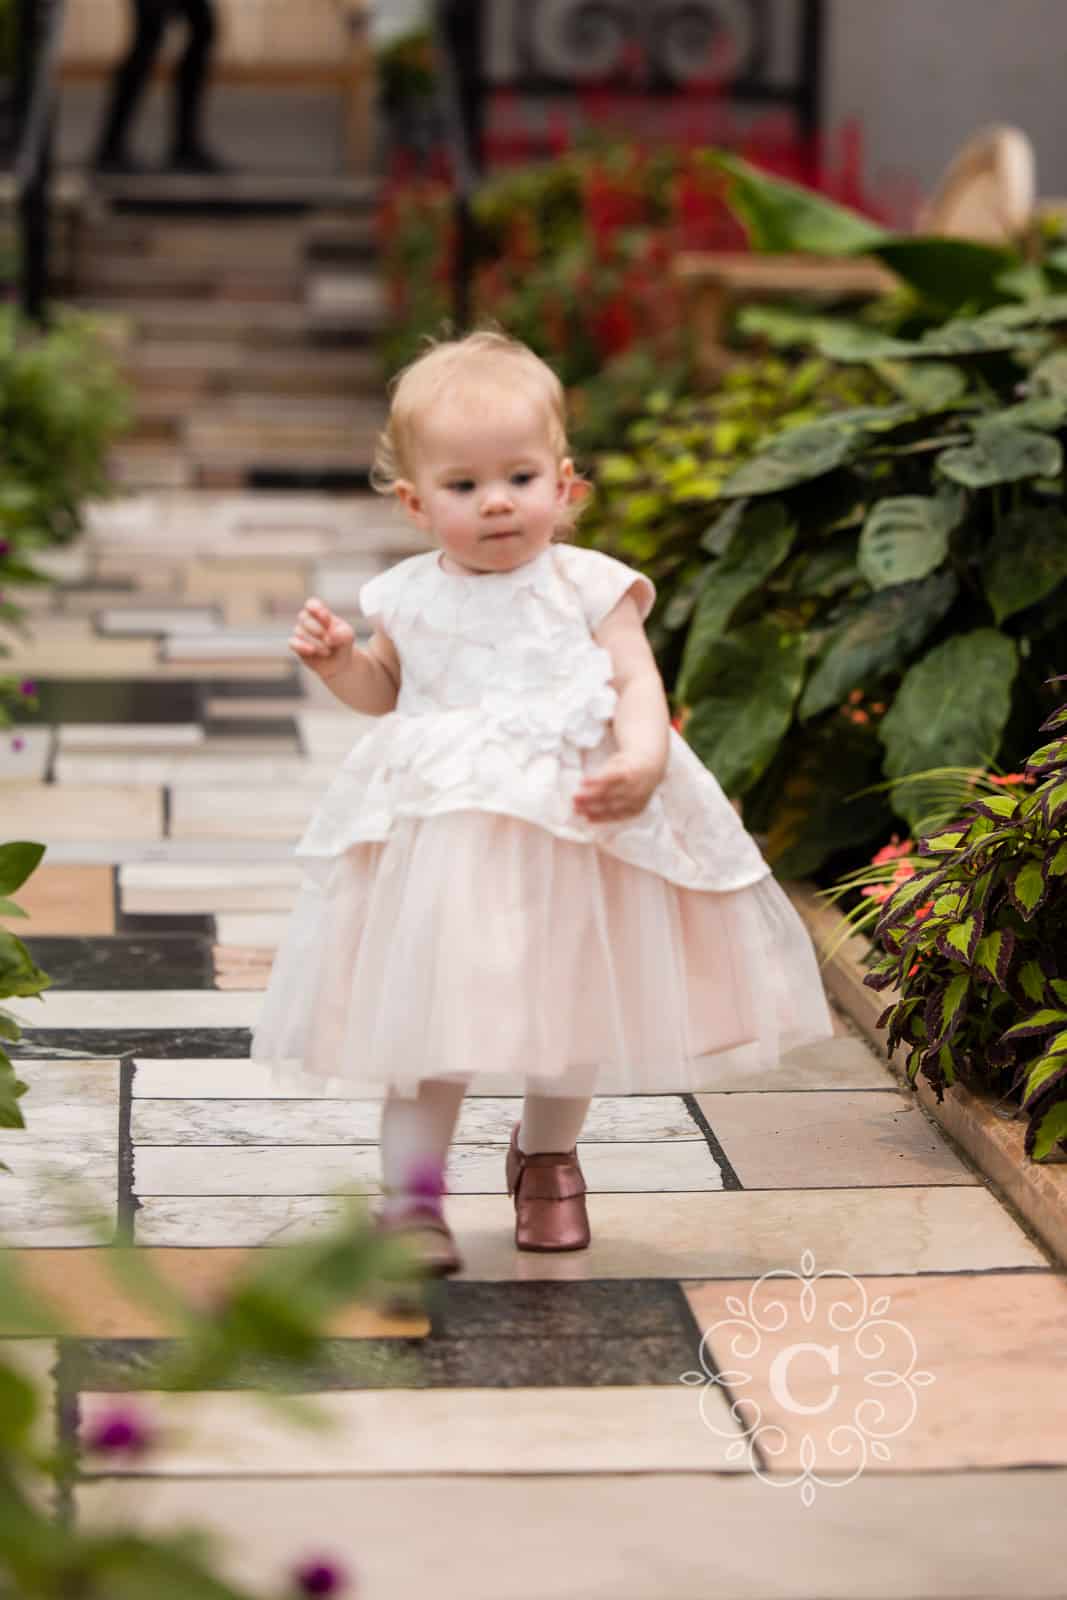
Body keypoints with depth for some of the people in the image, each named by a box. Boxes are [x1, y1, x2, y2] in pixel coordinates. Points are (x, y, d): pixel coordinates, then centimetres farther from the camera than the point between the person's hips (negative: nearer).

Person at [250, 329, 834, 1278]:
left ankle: (547, 1159, 41)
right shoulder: (411, 597, 3)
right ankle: (411, 1192, 7)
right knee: (427, 1011, -2)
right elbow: (387, 692, 19)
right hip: (441, 838, 0)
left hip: (575, 830, 0)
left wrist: (642, 760, -30)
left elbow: (638, 684, -12)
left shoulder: (590, 587, -5)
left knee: (571, 1007, 16)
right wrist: (336, 659, 0)